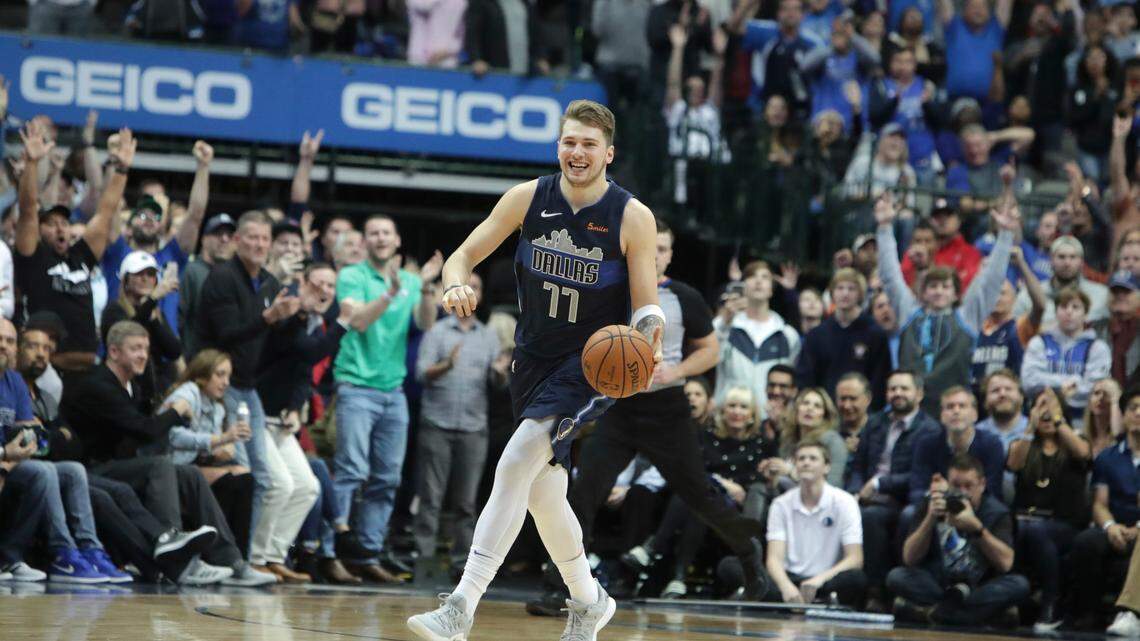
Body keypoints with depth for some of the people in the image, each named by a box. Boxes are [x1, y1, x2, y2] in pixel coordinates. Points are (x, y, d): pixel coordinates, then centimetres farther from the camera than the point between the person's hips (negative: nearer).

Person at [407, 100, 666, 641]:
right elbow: (463, 256, 1)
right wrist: (456, 286, -22)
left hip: (592, 364, -5)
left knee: (515, 465, -22)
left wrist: (649, 343, -33)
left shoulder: (632, 217, -13)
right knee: (542, 491, 11)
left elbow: (646, 307, -10)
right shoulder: (528, 198, -4)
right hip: (535, 359, 5)